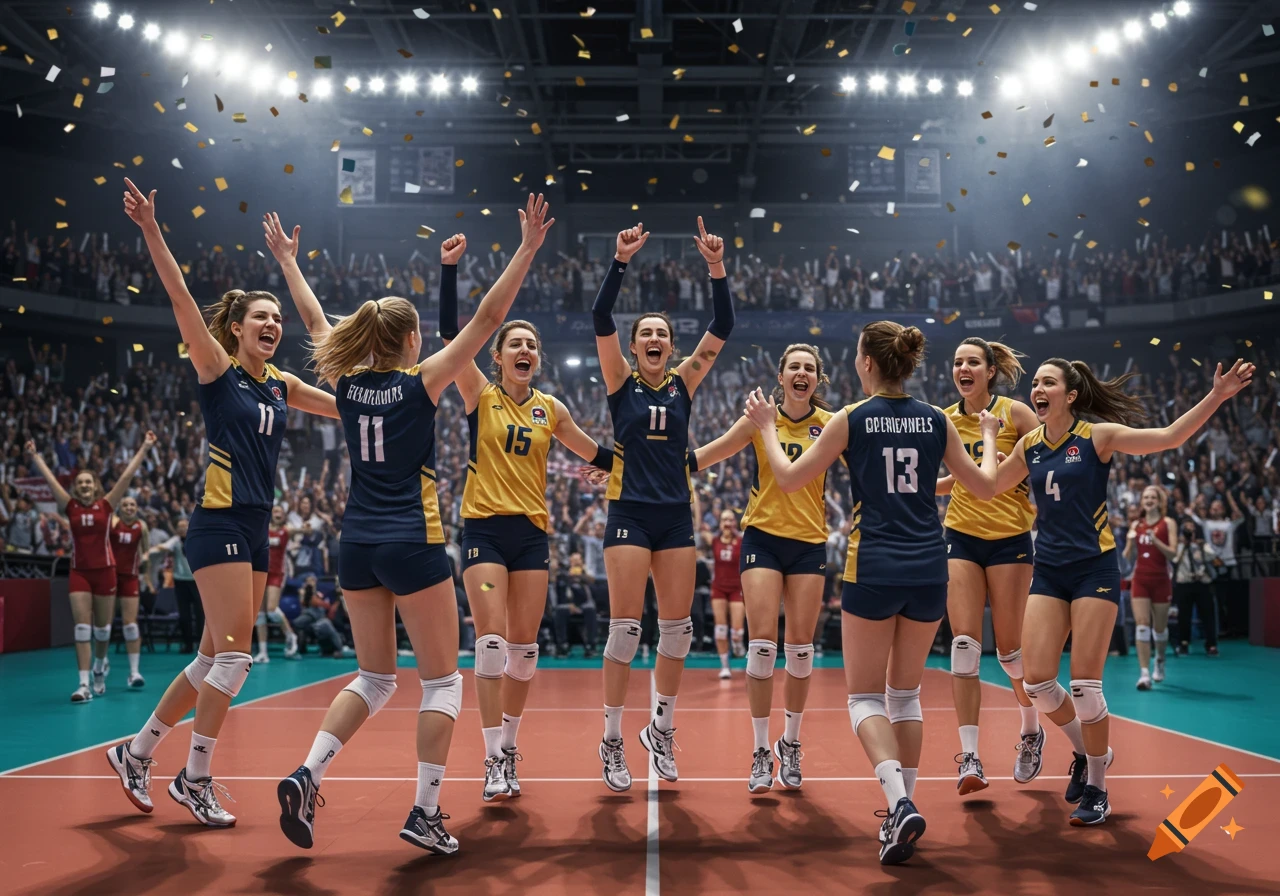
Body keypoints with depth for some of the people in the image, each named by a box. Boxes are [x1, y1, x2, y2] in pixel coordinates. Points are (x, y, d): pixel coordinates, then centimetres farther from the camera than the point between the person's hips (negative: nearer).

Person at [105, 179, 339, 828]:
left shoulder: (281, 386, 13)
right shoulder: (217, 371, -4)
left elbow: (348, 407, 22)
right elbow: (180, 298, -16)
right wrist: (151, 230, -25)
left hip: (255, 531, 7)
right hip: (219, 525, -7)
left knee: (213, 660, 10)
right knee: (234, 656, -10)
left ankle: (135, 752, 24)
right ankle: (195, 779, 2)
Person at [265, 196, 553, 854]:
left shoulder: (347, 383, 5)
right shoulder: (420, 384, -7)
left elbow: (317, 323, 21)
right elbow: (487, 318, -10)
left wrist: (287, 261, 33)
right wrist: (528, 249, -8)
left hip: (357, 543, 6)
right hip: (412, 544, -6)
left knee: (375, 679, 16)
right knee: (442, 681, 6)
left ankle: (307, 775, -2)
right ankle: (425, 813, 1)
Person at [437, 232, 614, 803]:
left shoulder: (551, 409, 10)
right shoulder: (480, 396, 1)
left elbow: (596, 455, 20)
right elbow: (450, 334, -10)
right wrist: (449, 268, -16)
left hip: (532, 532, 3)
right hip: (484, 527, -3)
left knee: (523, 645, 6)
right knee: (491, 639, -13)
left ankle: (508, 748, 22)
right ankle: (493, 760, -10)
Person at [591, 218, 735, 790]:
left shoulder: (684, 383, 8)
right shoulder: (620, 382, 3)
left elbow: (722, 327, -1)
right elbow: (600, 319, -11)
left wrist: (717, 267, -11)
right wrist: (620, 262, -20)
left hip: (676, 517, 3)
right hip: (630, 515, -3)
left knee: (677, 630, 5)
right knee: (625, 629, -5)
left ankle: (661, 728, 23)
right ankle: (612, 741, 6)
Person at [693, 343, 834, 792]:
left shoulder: (830, 424, 0)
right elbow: (706, 454, 0)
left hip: (810, 542, 1)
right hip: (763, 537, -1)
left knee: (800, 647, 5)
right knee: (762, 644, -7)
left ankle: (790, 744, 23)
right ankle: (761, 751, 3)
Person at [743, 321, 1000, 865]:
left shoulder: (851, 420, -4)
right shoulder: (937, 421, 5)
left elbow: (789, 479, 3)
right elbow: (985, 487, 14)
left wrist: (767, 428, 19)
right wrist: (989, 438, 31)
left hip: (873, 569, -4)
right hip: (929, 569, 4)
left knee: (865, 697, 4)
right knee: (906, 694, 18)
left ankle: (900, 803, -17)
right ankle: (902, 808, 19)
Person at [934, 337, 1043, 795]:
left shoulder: (1015, 413, -5)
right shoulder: (946, 420, 7)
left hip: (1009, 537, -3)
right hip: (961, 535, 3)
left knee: (1009, 646, 3)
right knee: (964, 641, -8)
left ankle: (1032, 732, 30)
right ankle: (969, 757, -8)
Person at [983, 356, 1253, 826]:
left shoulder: (1097, 435, -6)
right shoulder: (1029, 445, 7)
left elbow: (1169, 437, -13)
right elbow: (987, 484, 19)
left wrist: (1216, 396, -21)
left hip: (1094, 570, -4)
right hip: (1048, 573, 4)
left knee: (1084, 684, -7)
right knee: (1036, 680, -4)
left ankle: (1096, 788, 12)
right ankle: (1085, 751, 24)